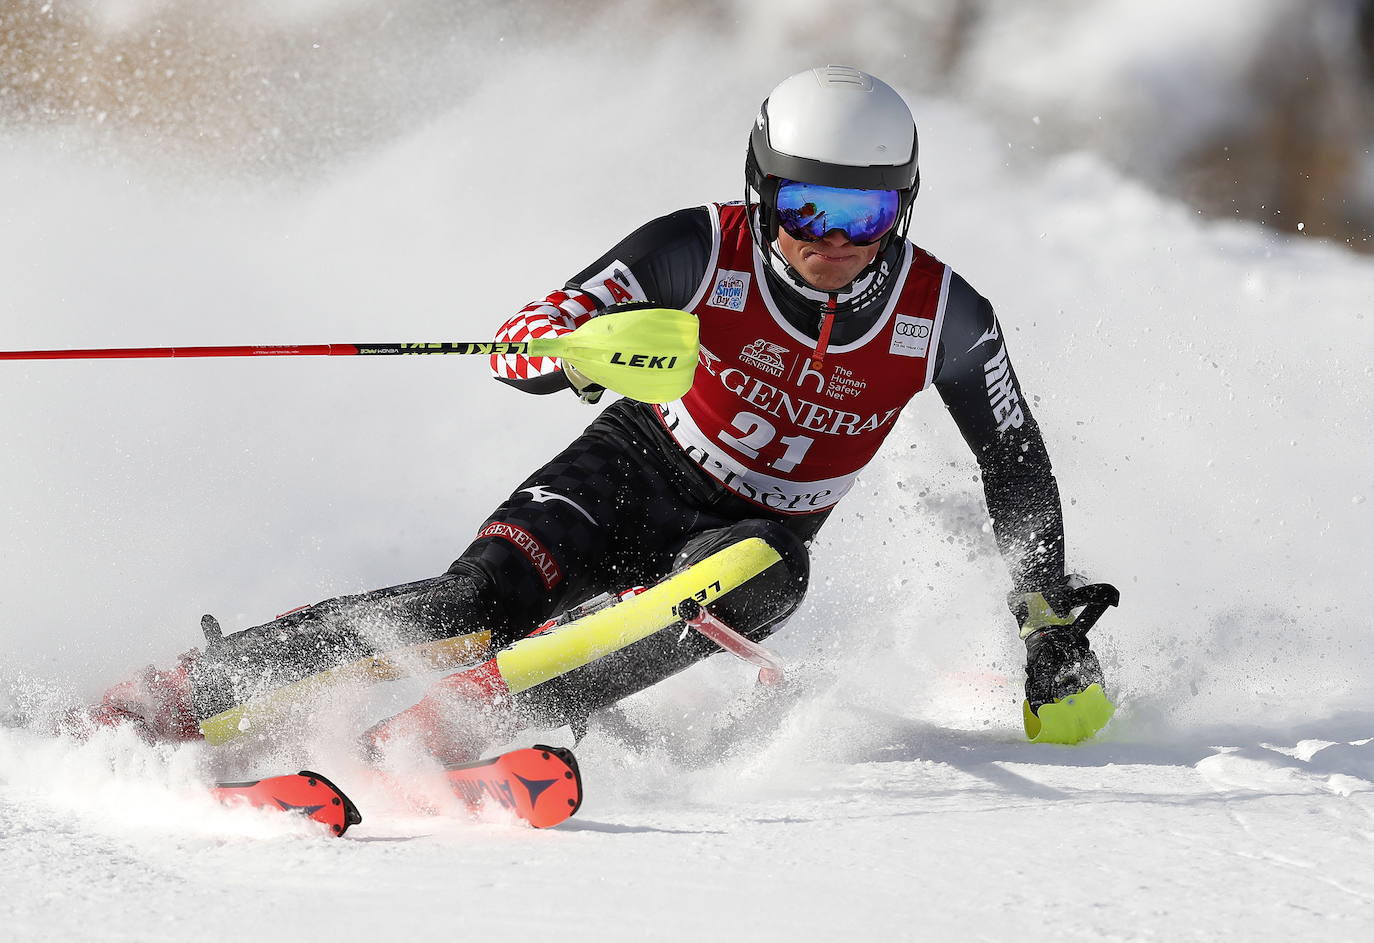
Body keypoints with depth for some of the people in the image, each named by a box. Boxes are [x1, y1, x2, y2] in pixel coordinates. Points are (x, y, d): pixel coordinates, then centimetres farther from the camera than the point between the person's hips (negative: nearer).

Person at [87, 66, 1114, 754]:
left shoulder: (942, 316, -16)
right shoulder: (704, 250, -20)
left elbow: (1018, 465, 0)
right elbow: (523, 339, -22)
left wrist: (1053, 616, -3)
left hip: (756, 528, 2)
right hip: (635, 471, -2)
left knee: (756, 581, -35)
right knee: (483, 599, -27)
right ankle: (176, 698, -25)